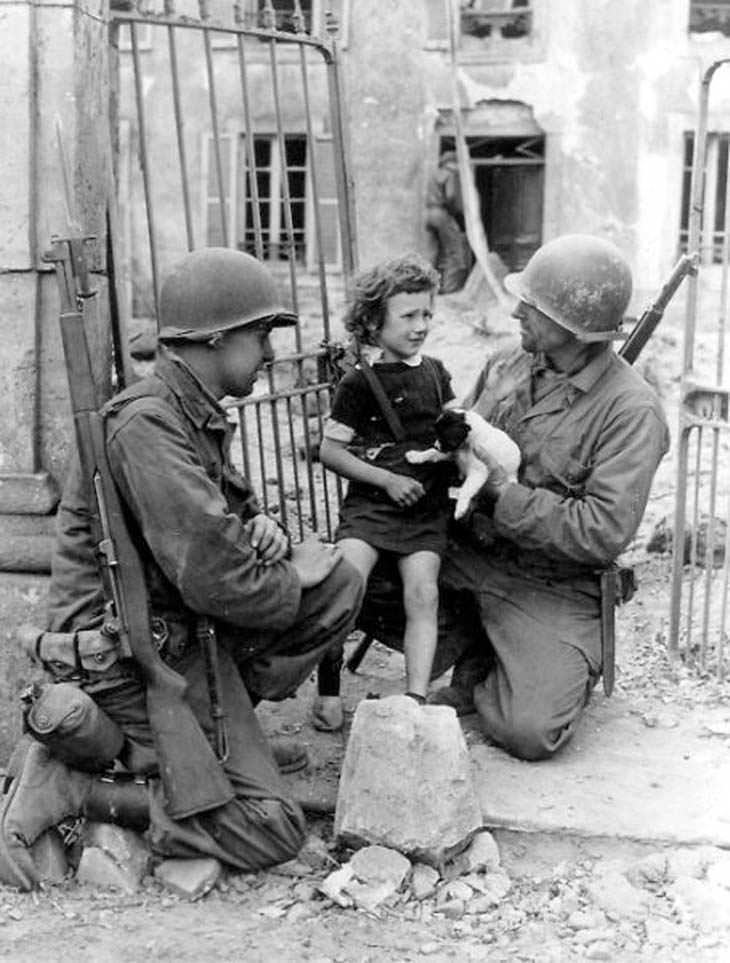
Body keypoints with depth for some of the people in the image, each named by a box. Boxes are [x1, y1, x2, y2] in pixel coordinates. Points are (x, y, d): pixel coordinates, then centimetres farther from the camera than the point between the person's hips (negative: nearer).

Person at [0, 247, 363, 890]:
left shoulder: (198, 416, 9)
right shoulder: (146, 425, -23)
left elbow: (226, 508, 24)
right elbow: (215, 582, -29)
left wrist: (261, 525, -1)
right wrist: (294, 580, -9)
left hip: (184, 631, 9)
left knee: (338, 583, 0)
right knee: (270, 829, -9)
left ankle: (222, 715, 1)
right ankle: (65, 788, -5)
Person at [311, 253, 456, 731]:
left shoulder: (435, 372, 15)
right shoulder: (359, 382, 0)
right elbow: (330, 450, -1)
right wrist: (388, 479, -8)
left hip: (427, 504, 3)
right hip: (371, 500, -3)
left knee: (423, 590, -19)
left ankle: (416, 698, -18)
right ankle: (329, 689, -10)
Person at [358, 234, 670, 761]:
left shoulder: (631, 410, -17)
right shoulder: (506, 366, 3)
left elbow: (605, 534, -23)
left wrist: (500, 493, -22)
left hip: (552, 586, -5)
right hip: (464, 552, 6)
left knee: (531, 732, -21)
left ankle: (484, 683, 17)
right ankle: (477, 658, 8)